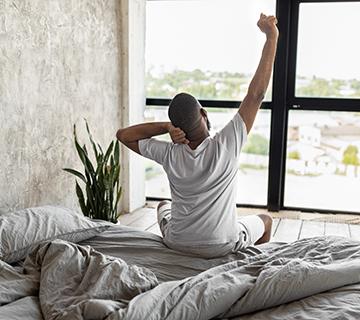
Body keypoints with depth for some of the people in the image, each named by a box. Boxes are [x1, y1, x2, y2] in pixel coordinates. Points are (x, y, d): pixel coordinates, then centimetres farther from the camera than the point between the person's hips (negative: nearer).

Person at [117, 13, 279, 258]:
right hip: (223, 247, -2)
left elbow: (123, 134, -6)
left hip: (176, 244, 2)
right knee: (265, 220, 28)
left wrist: (165, 126, -19)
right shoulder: (226, 146, -28)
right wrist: (272, 37, -22)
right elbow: (256, 94, -26)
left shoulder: (169, 155, -20)